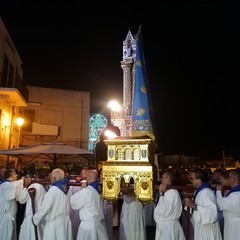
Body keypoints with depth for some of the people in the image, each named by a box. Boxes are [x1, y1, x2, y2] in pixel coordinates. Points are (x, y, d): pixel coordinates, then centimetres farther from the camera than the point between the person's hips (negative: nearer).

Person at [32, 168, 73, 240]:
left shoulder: (53, 189, -19)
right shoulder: (67, 188, 0)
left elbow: (45, 207, -16)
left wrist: (35, 219, -3)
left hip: (54, 223, -6)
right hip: (66, 220, 6)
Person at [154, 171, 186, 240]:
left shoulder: (172, 192, -18)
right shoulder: (166, 193, 13)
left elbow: (164, 211, -24)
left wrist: (161, 193, -22)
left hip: (168, 227, -9)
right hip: (163, 226, 9)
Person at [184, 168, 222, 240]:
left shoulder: (206, 192, -24)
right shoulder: (198, 191, 6)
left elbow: (212, 212, -34)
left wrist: (194, 206, -36)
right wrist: (190, 204, 1)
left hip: (206, 229, -8)